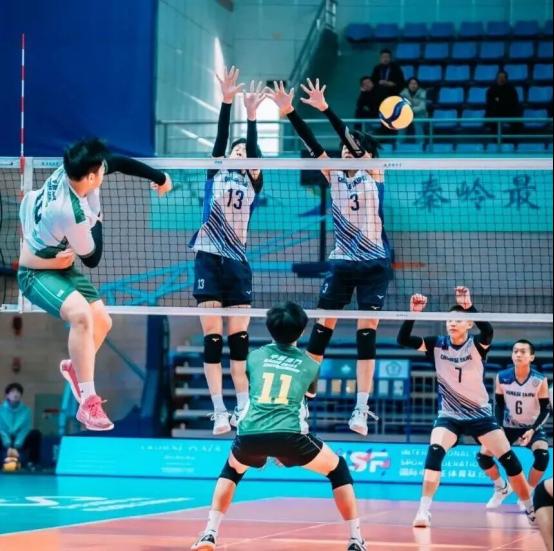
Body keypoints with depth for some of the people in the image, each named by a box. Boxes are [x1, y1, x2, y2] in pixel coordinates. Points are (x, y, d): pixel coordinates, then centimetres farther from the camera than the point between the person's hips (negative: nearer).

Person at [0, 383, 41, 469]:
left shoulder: (26, 410, -1)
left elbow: (25, 430, -10)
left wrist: (16, 447, -25)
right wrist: (8, 447, -27)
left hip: (20, 442, 1)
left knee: (35, 434, -26)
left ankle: (32, 462, -27)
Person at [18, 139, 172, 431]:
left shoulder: (70, 170, -15)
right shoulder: (71, 213, -36)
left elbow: (119, 162, 5)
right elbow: (92, 259, -16)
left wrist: (159, 176, 13)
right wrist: (97, 221, -1)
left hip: (61, 267, 9)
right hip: (37, 273, -9)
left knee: (102, 321, 13)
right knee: (81, 314, -33)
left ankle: (75, 366, 44)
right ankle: (88, 402, -31)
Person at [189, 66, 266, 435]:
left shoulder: (253, 182, 11)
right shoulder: (216, 173, 9)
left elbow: (254, 148, -4)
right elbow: (221, 139, -3)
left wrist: (252, 116, -16)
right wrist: (227, 102, -16)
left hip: (238, 263, 1)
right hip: (209, 259, -1)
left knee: (239, 338, 1)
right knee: (213, 339, -4)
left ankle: (244, 410, 6)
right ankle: (220, 413, -4)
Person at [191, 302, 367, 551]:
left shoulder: (255, 356, 21)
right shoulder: (309, 364, 19)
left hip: (249, 435, 2)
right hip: (289, 435, -2)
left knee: (231, 470, 35)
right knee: (338, 469, 21)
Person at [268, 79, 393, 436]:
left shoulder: (374, 175, -4)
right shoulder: (335, 177, 6)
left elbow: (352, 139, -16)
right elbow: (312, 144, -4)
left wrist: (324, 108, -25)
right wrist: (289, 112, -15)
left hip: (374, 263, -3)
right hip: (342, 262, 3)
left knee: (367, 333, -4)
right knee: (323, 327, 1)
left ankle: (362, 409, -2)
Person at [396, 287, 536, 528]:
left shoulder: (477, 345, -11)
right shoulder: (437, 345, -5)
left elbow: (488, 330, -35)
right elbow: (403, 339, -14)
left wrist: (470, 307, -51)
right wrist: (414, 313, -30)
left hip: (480, 415, 0)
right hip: (449, 416, 0)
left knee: (509, 460, -4)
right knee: (435, 451, -26)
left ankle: (531, 510, 14)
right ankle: (424, 511, -26)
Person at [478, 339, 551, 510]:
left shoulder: (540, 380, -20)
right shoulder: (502, 378, -14)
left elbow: (546, 409, -13)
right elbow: (499, 405, -2)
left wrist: (533, 430, -25)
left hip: (532, 428, -2)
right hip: (509, 427, 2)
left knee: (542, 455, -31)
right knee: (483, 456, -12)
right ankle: (502, 488, 17)